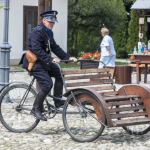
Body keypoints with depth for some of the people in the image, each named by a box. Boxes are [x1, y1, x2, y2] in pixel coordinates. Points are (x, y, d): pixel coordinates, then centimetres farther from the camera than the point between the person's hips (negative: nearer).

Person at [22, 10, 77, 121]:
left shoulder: (49, 33, 12)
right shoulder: (37, 32, -19)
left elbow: (55, 48, 13)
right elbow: (37, 50, -29)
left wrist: (68, 57, 3)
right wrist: (51, 59, -36)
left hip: (43, 63, 10)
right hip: (34, 63, -10)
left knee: (59, 73, 1)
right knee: (47, 84, -18)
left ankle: (58, 101, 6)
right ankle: (36, 109, -9)